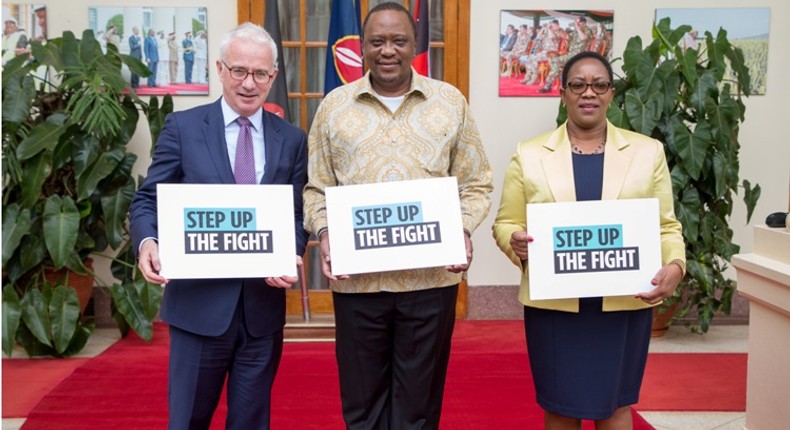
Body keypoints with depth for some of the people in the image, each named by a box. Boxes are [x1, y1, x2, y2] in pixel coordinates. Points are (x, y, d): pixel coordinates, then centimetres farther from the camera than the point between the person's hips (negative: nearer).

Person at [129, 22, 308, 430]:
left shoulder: (292, 140, 6)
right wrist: (147, 241, -20)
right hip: (199, 301, -2)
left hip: (264, 304, 2)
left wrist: (292, 256, -14)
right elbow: (149, 199, 1)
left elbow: (298, 215, 6)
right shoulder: (182, 127, 0)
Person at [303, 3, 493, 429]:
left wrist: (463, 230, -10)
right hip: (357, 279, 1)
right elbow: (316, 188, 8)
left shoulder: (451, 102, 5)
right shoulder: (334, 105, 6)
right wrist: (324, 232, -9)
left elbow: (474, 183, 7)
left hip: (432, 277, 0)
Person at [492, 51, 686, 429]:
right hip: (553, 304, 0)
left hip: (625, 303, 1)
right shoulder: (529, 153, 3)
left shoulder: (648, 151, 6)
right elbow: (505, 223, 5)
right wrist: (515, 242, -18)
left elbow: (666, 226, 5)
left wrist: (675, 266, -14)